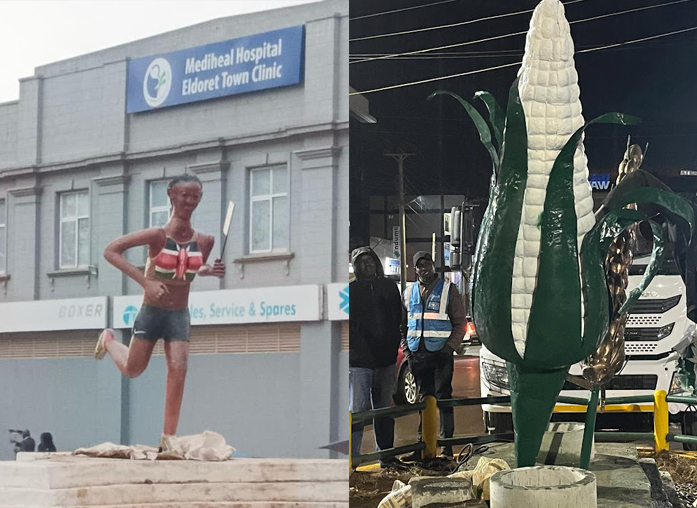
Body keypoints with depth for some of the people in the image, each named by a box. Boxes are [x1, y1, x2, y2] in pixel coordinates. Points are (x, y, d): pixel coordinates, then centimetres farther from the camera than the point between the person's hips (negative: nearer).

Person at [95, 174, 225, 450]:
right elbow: (110, 251, -20)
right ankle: (108, 339, 46)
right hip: (152, 311, -3)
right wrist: (146, 282, -26)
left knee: (178, 370, -10)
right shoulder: (158, 235, -19)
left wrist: (211, 271, -9)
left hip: (180, 315, 3)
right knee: (133, 369, 13)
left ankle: (168, 436, -1)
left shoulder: (204, 241, -5)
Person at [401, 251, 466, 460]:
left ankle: (446, 445, -1)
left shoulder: (448, 290, 3)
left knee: (443, 398, -4)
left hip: (440, 354, -4)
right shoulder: (409, 293, 14)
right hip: (417, 354, 4)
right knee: (424, 398, 8)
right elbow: (403, 323, 21)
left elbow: (460, 323, 2)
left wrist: (450, 347, -8)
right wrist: (406, 347, 8)